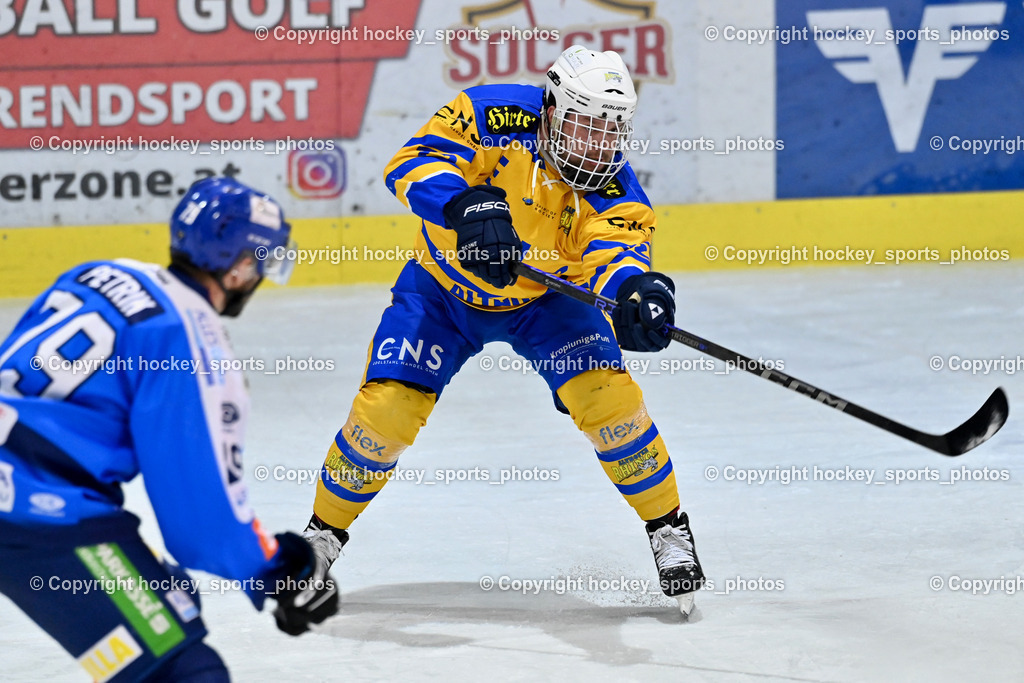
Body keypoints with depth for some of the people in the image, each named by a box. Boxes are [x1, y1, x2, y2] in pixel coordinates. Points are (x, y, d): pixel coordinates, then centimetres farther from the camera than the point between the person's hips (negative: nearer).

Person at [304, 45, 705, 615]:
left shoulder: (611, 181, -21)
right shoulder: (497, 116, -26)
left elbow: (619, 243, -37)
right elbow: (415, 161, -33)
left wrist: (635, 288, -61)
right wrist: (467, 205, -51)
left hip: (546, 298, 1)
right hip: (443, 287, -1)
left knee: (607, 393, -17)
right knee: (388, 407, -13)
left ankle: (668, 527, 4)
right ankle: (325, 530, 12)